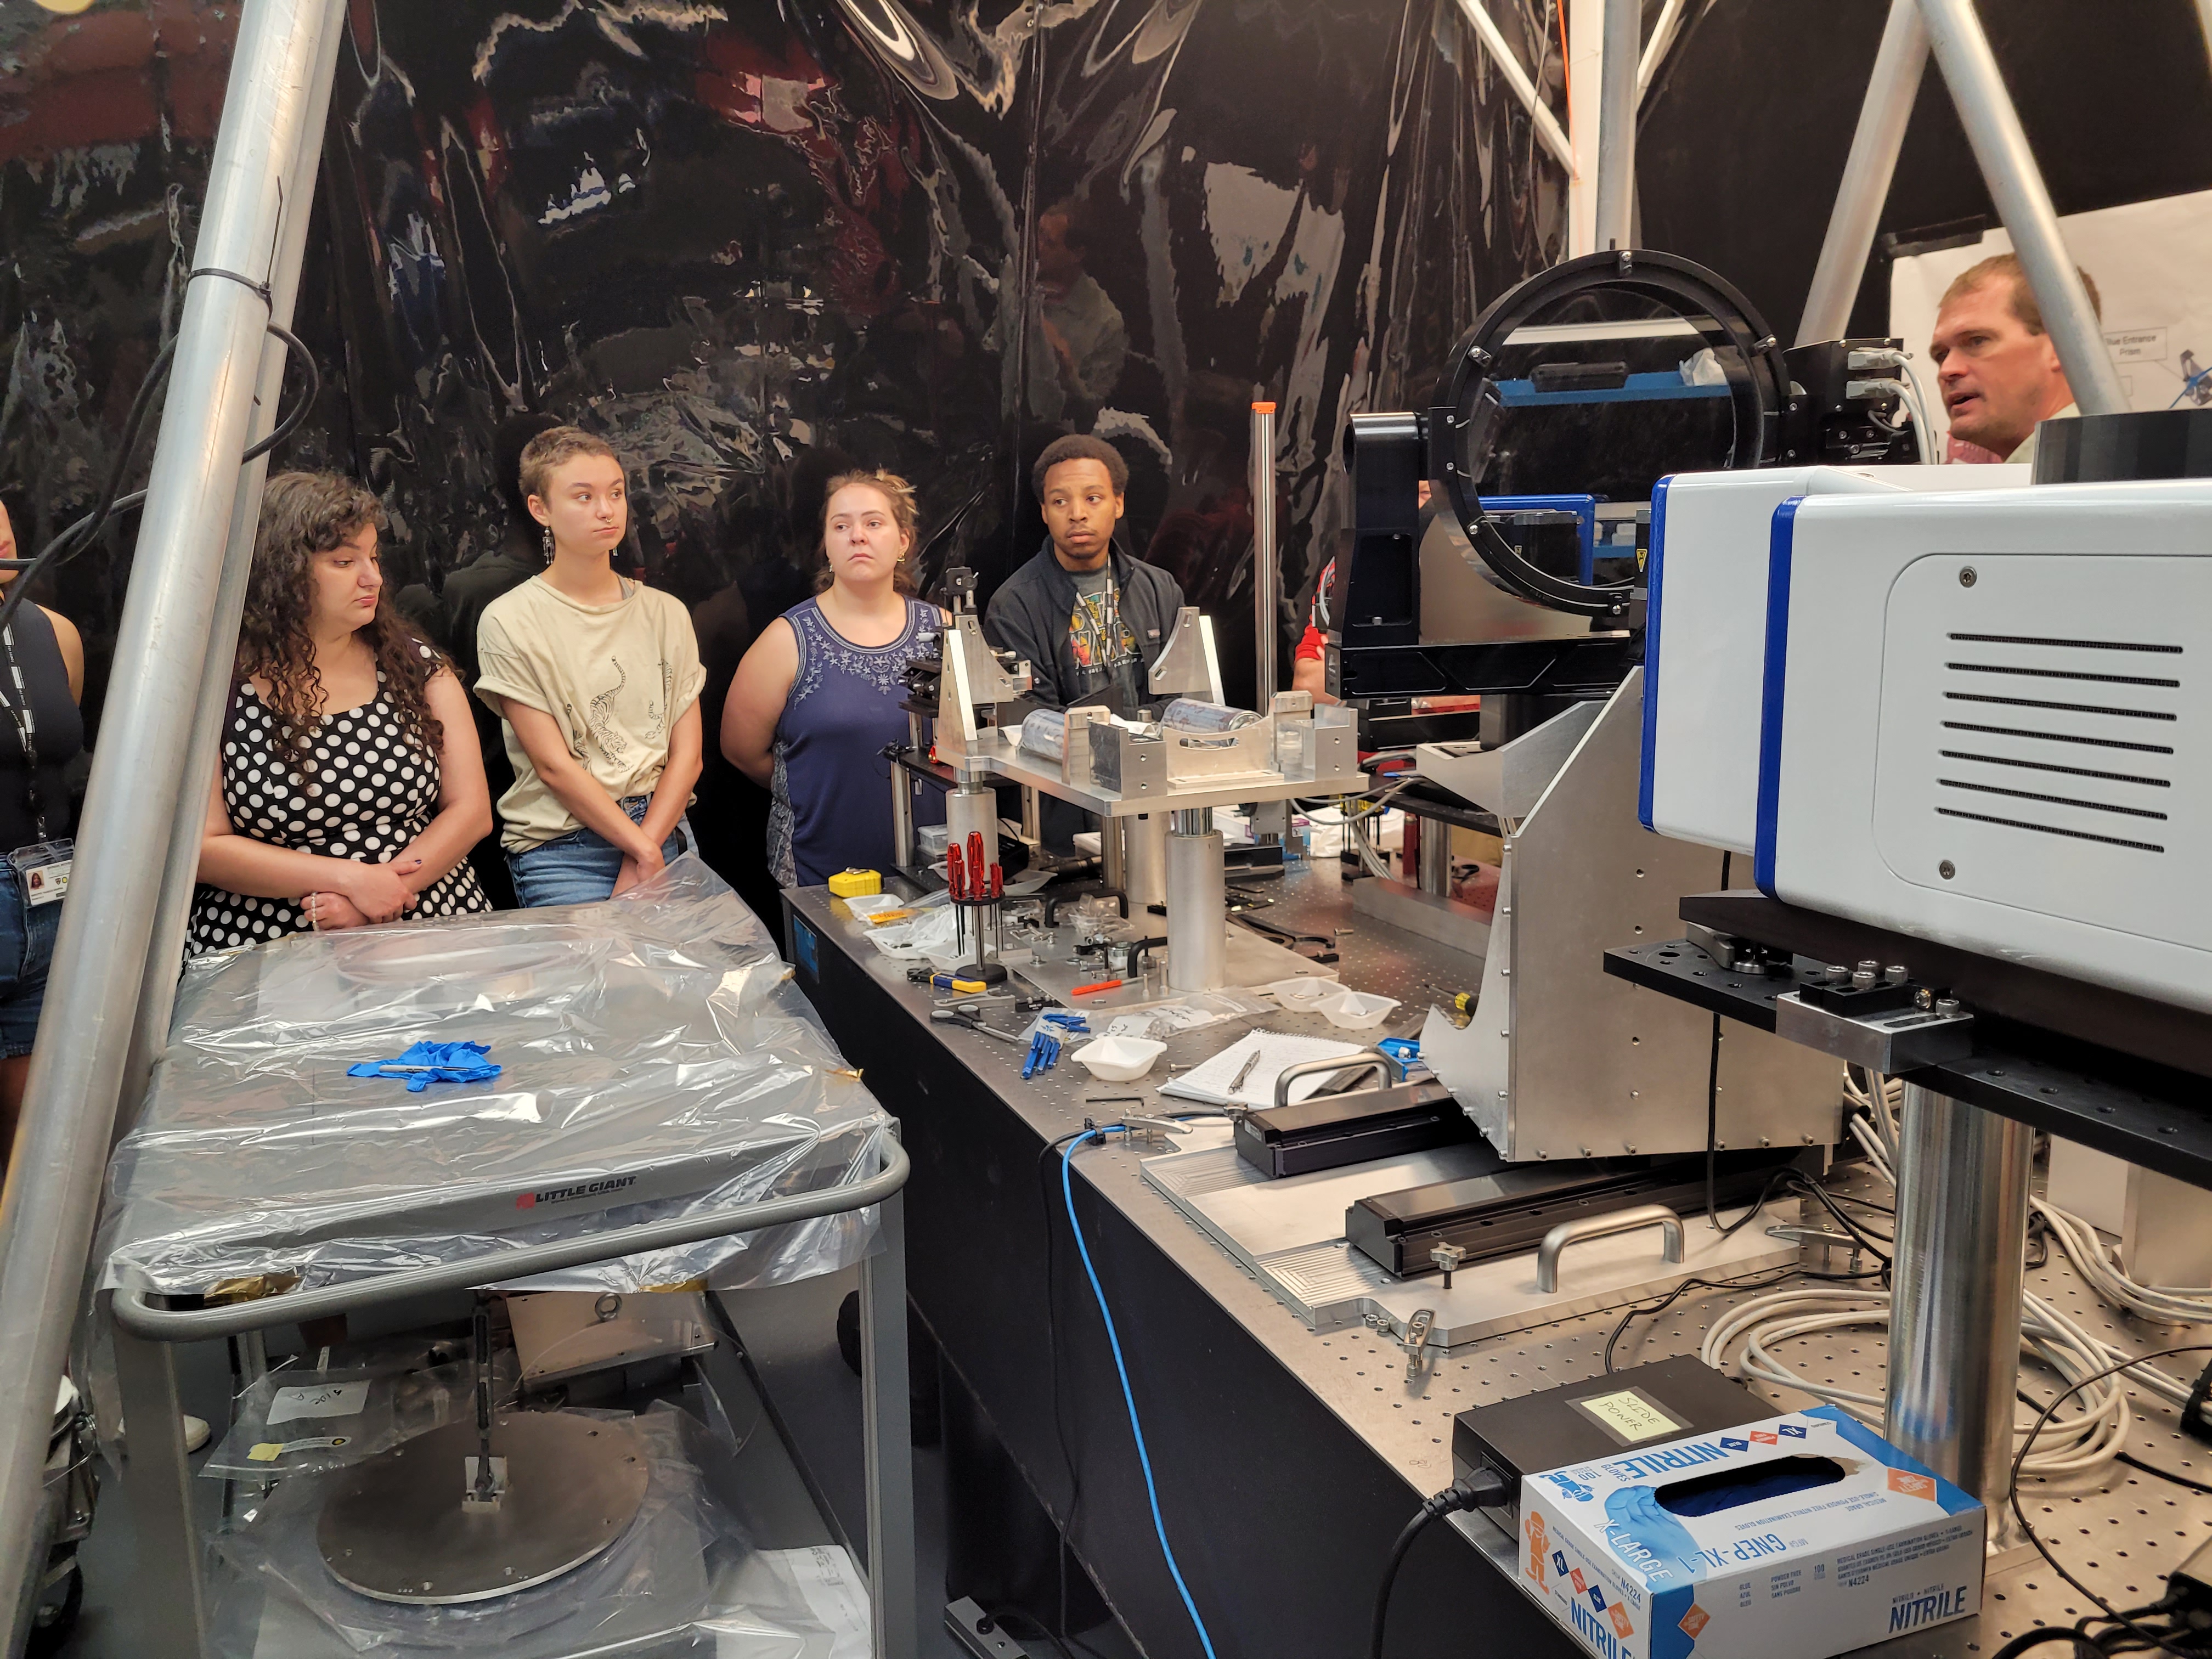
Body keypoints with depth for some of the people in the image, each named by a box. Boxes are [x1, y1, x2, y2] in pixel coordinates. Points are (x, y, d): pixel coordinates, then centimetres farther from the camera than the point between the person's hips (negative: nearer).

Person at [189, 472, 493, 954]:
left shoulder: (416, 666, 8)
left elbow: (471, 809, 4)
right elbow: (202, 847, -3)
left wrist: (374, 901, -10)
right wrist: (348, 877, -13)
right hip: (266, 946, -1)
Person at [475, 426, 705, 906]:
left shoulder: (666, 614, 8)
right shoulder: (510, 622, -3)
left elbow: (687, 755, 3)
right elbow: (553, 765, -8)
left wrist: (642, 861, -9)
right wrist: (645, 851, -12)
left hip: (664, 830, 3)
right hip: (564, 855, -3)